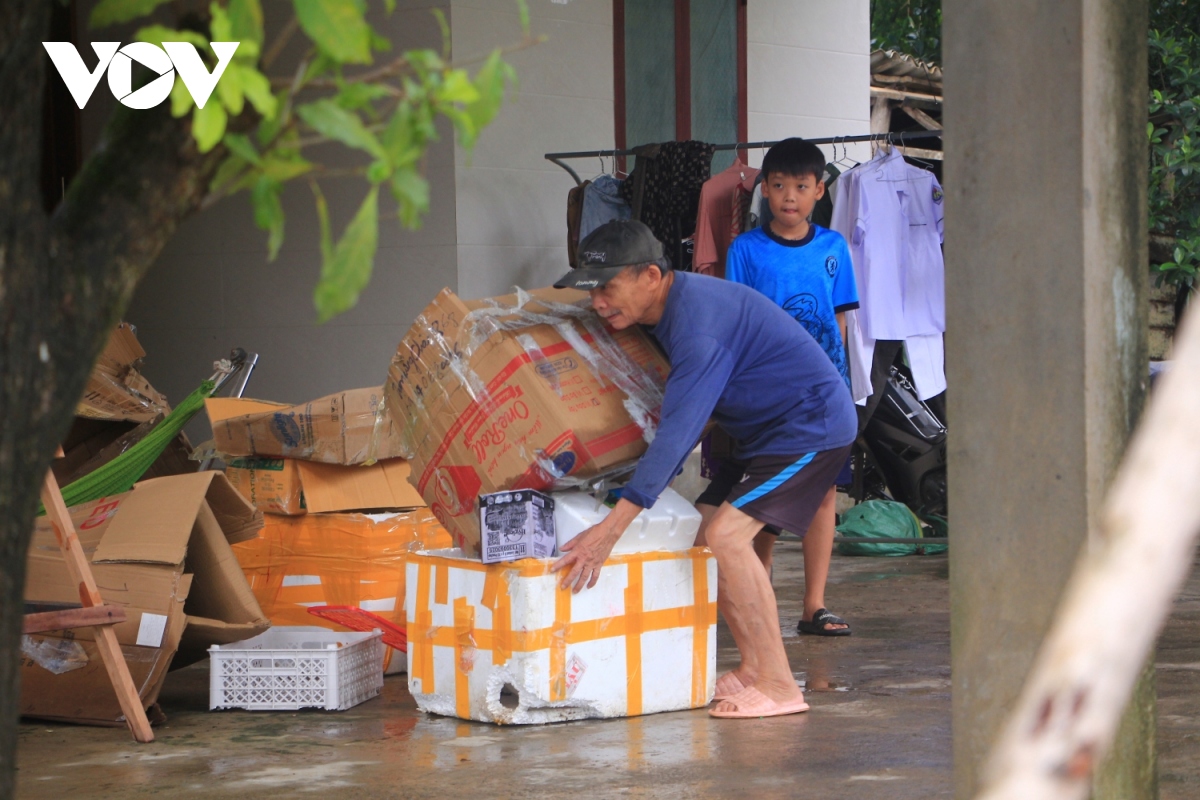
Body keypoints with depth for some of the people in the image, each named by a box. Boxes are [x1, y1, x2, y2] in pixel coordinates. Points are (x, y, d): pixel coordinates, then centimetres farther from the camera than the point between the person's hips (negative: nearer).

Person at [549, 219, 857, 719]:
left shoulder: (698, 319, -28)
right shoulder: (665, 311, 3)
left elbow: (679, 431, -34)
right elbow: (682, 418, 15)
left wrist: (611, 528, -38)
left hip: (811, 425, -10)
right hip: (765, 430, 10)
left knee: (727, 533, -21)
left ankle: (779, 686, -17)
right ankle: (753, 670, 11)